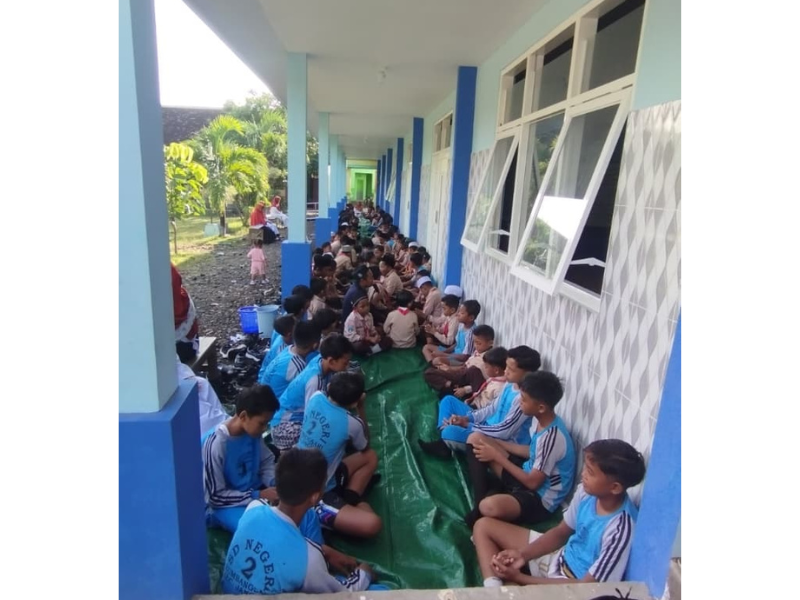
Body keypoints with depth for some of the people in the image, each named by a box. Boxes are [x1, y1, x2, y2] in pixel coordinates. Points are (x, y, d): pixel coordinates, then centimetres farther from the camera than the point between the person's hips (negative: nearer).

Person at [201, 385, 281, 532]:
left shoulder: (252, 432, -9)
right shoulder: (216, 444, -27)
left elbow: (267, 461, 6)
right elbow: (216, 496, -20)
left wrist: (275, 482, -14)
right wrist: (258, 496, -23)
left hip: (254, 490, 6)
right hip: (224, 505, -6)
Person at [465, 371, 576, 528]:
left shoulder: (552, 437, -30)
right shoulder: (543, 421, -3)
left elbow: (533, 482, -23)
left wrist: (497, 456, -16)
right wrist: (494, 443, 7)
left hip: (541, 498, -9)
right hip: (528, 474, 9)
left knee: (489, 506, -41)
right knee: (475, 438, 2)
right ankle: (480, 502, -1)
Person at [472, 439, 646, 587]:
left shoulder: (620, 531, -31)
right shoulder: (587, 492, -12)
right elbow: (560, 532, 4)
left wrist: (520, 577, -22)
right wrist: (522, 554, -13)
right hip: (561, 558, 8)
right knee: (483, 526, 3)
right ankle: (494, 591, -13)